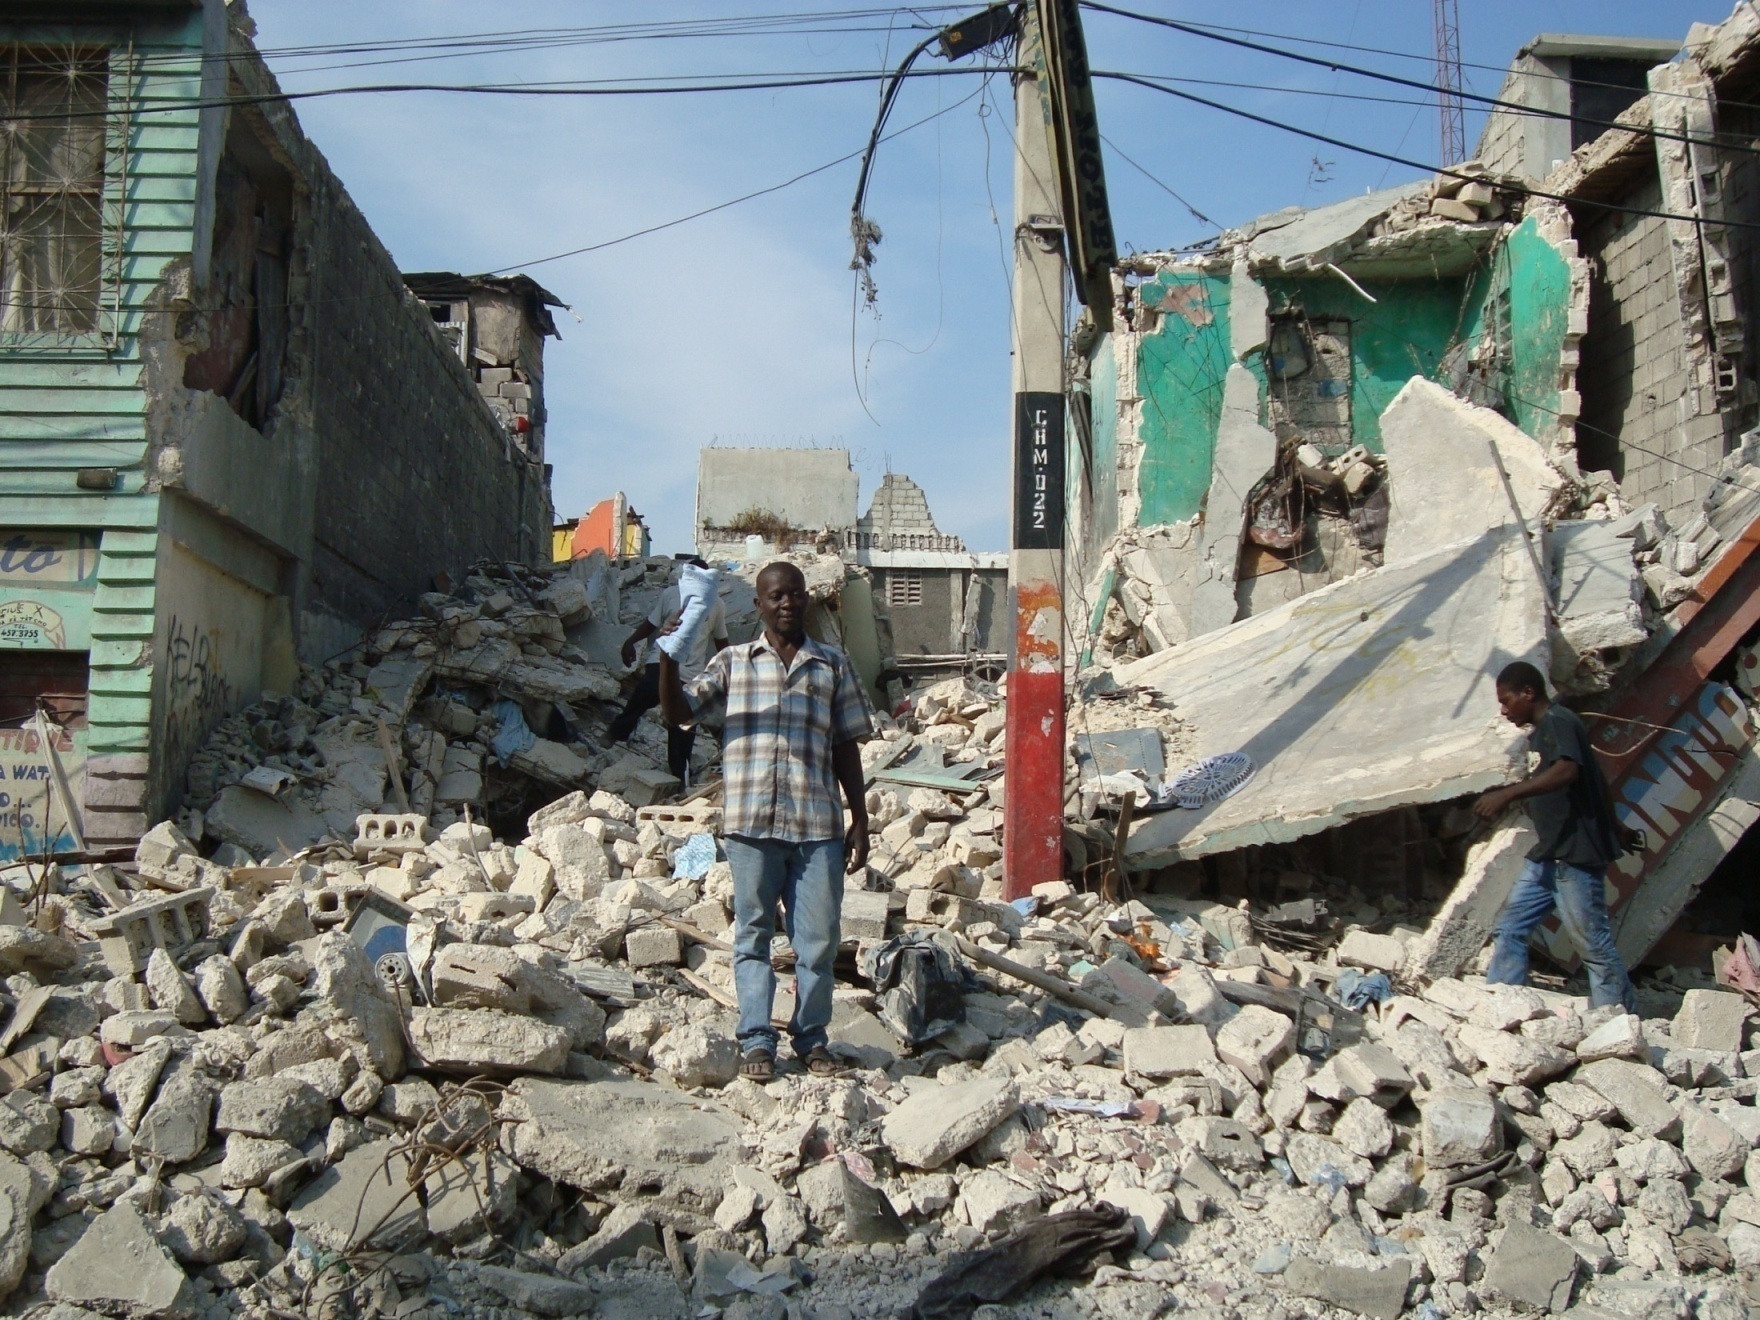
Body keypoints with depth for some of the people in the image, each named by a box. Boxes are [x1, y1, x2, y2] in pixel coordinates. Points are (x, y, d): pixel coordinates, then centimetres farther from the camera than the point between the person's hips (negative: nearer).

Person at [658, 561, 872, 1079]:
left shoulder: (834, 665, 12)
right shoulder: (733, 662, 10)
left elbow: (847, 749, 12)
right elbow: (678, 711, 2)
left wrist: (860, 822, 8)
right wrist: (668, 656, -14)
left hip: (818, 823, 1)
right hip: (751, 822, 0)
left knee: (818, 938, 3)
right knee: (753, 933, 5)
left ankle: (811, 1037, 17)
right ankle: (756, 1041, 12)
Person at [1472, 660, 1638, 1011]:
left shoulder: (1557, 721, -12)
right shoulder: (1543, 730, 18)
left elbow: (1567, 770, -32)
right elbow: (1595, 779, 28)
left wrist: (1507, 794, -38)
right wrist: (1614, 827, 39)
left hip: (1575, 856, -10)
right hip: (1548, 855, 10)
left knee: (1594, 943, -5)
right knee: (1509, 929, 8)